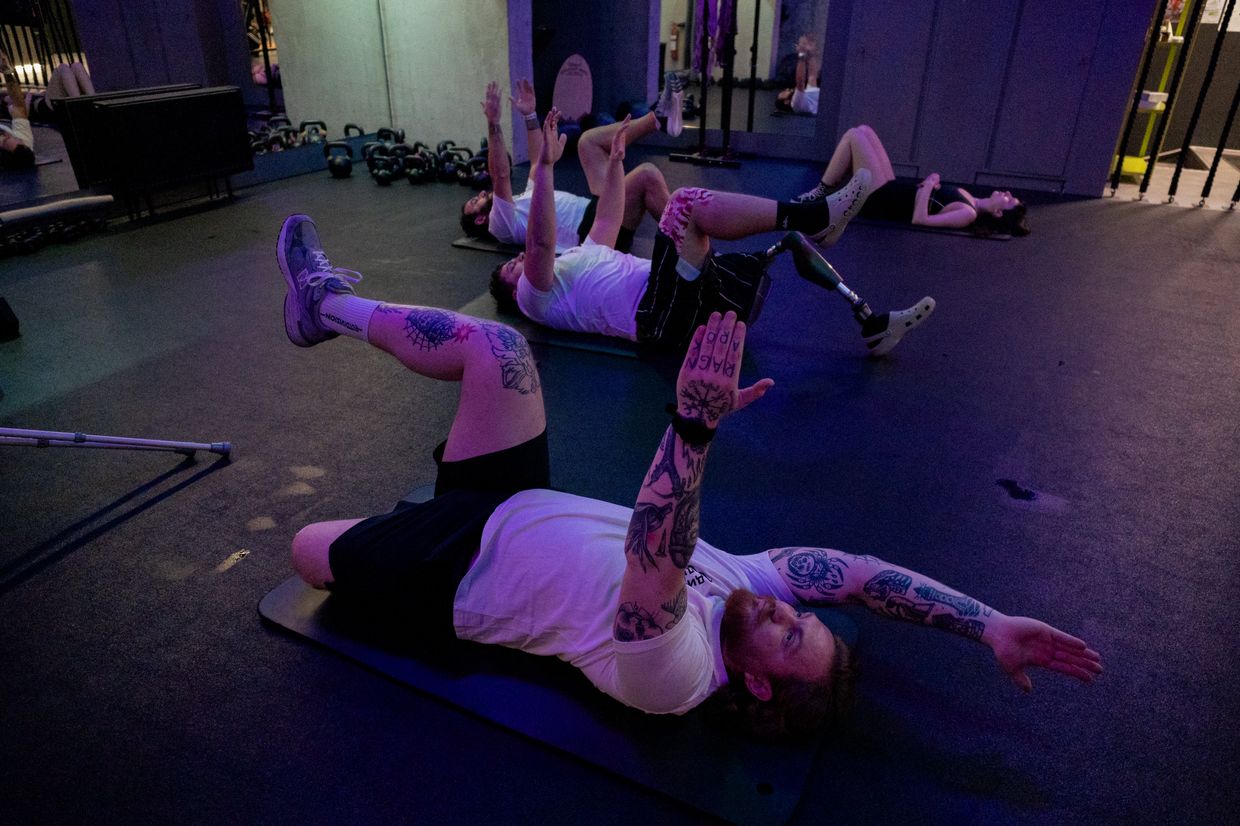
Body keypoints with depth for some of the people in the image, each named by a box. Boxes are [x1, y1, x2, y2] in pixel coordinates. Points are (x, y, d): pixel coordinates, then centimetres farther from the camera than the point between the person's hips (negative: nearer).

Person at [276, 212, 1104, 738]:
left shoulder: (675, 675, -30)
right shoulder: (737, 577, -12)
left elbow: (654, 565, -50)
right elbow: (859, 573, -12)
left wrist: (695, 421, -61)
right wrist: (990, 621, -17)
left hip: (454, 569, -5)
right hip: (518, 506, 6)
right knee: (496, 346, -7)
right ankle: (329, 303, 12)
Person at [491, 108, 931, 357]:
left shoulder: (575, 261, 35)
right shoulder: (536, 297, 9)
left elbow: (607, 221, 40)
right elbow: (541, 242, -10)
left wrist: (615, 159, 38)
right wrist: (545, 166, -15)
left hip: (687, 301, 9)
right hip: (662, 315, -9)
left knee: (796, 239, 5)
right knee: (686, 201, -26)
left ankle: (871, 323, 5)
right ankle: (812, 215, -24)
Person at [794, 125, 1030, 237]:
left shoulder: (968, 215, -22)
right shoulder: (970, 201, 3)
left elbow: (920, 220, -32)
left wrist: (928, 184, -22)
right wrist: (931, 183, -5)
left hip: (879, 200, -9)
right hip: (890, 190, 9)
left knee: (854, 135, -11)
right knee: (863, 130, 11)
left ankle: (819, 194, 0)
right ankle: (827, 189, 14)